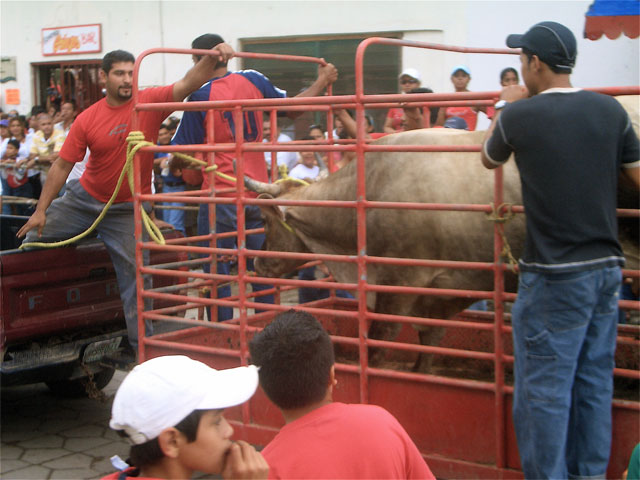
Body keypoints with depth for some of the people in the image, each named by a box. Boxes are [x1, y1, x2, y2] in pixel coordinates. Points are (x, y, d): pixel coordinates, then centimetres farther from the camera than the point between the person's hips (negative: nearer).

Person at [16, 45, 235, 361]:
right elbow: (62, 165, -7)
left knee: (133, 272, -1)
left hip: (127, 208, -2)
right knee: (35, 235, 10)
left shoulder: (150, 102, -13)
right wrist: (41, 209, -9)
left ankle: (138, 343, 10)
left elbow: (188, 84, -25)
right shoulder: (87, 120, -9)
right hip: (84, 197, 3)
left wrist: (211, 58, -44)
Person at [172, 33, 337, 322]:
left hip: (220, 196, -5)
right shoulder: (252, 80, 1)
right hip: (257, 192, 5)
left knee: (217, 272, 5)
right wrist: (322, 81, 25)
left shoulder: (200, 97, -11)